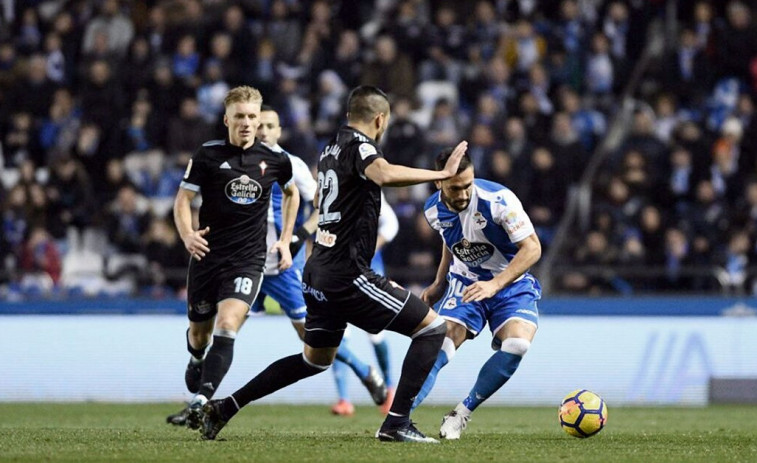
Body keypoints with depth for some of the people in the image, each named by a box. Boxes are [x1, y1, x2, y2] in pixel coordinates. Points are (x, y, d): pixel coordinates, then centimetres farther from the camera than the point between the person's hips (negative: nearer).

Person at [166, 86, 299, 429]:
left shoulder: (274, 159, 2)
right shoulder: (208, 155, -3)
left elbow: (292, 192, 22)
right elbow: (183, 198, -1)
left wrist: (285, 241, 16)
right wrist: (187, 235, -21)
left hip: (248, 260, -1)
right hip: (207, 255, 1)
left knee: (227, 326, -22)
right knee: (199, 332, 14)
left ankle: (201, 400, -29)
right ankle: (197, 361, 51)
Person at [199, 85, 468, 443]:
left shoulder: (331, 148, 14)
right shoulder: (359, 145, -12)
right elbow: (384, 174, -35)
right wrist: (442, 173, -29)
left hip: (319, 272, 9)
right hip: (347, 275, -9)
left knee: (315, 359, 25)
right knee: (432, 328, -4)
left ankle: (225, 408, 25)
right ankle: (396, 423, -10)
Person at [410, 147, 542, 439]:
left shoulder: (499, 201, -25)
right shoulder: (434, 210, -9)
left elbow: (532, 248, -25)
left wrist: (494, 285, -34)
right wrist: (439, 284, 13)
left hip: (511, 284, -3)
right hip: (465, 283, 3)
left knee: (516, 345, -28)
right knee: (439, 347, -20)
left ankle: (462, 414, -13)